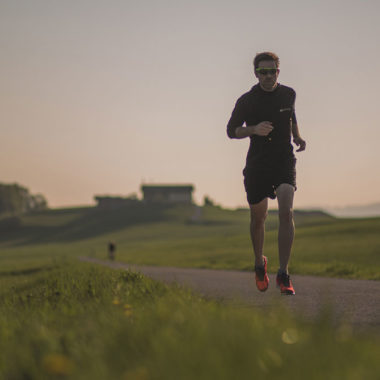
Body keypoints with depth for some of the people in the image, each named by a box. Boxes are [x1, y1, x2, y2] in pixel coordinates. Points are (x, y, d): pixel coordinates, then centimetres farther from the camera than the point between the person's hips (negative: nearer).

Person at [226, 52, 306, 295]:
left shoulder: (288, 94, 5)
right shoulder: (247, 101, -5)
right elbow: (231, 130, 0)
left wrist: (298, 137, 6)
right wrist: (254, 129, -18)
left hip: (285, 162, 1)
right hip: (257, 165, -1)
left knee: (286, 213, -18)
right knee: (258, 217, 10)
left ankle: (284, 275, -17)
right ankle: (260, 263, 38)